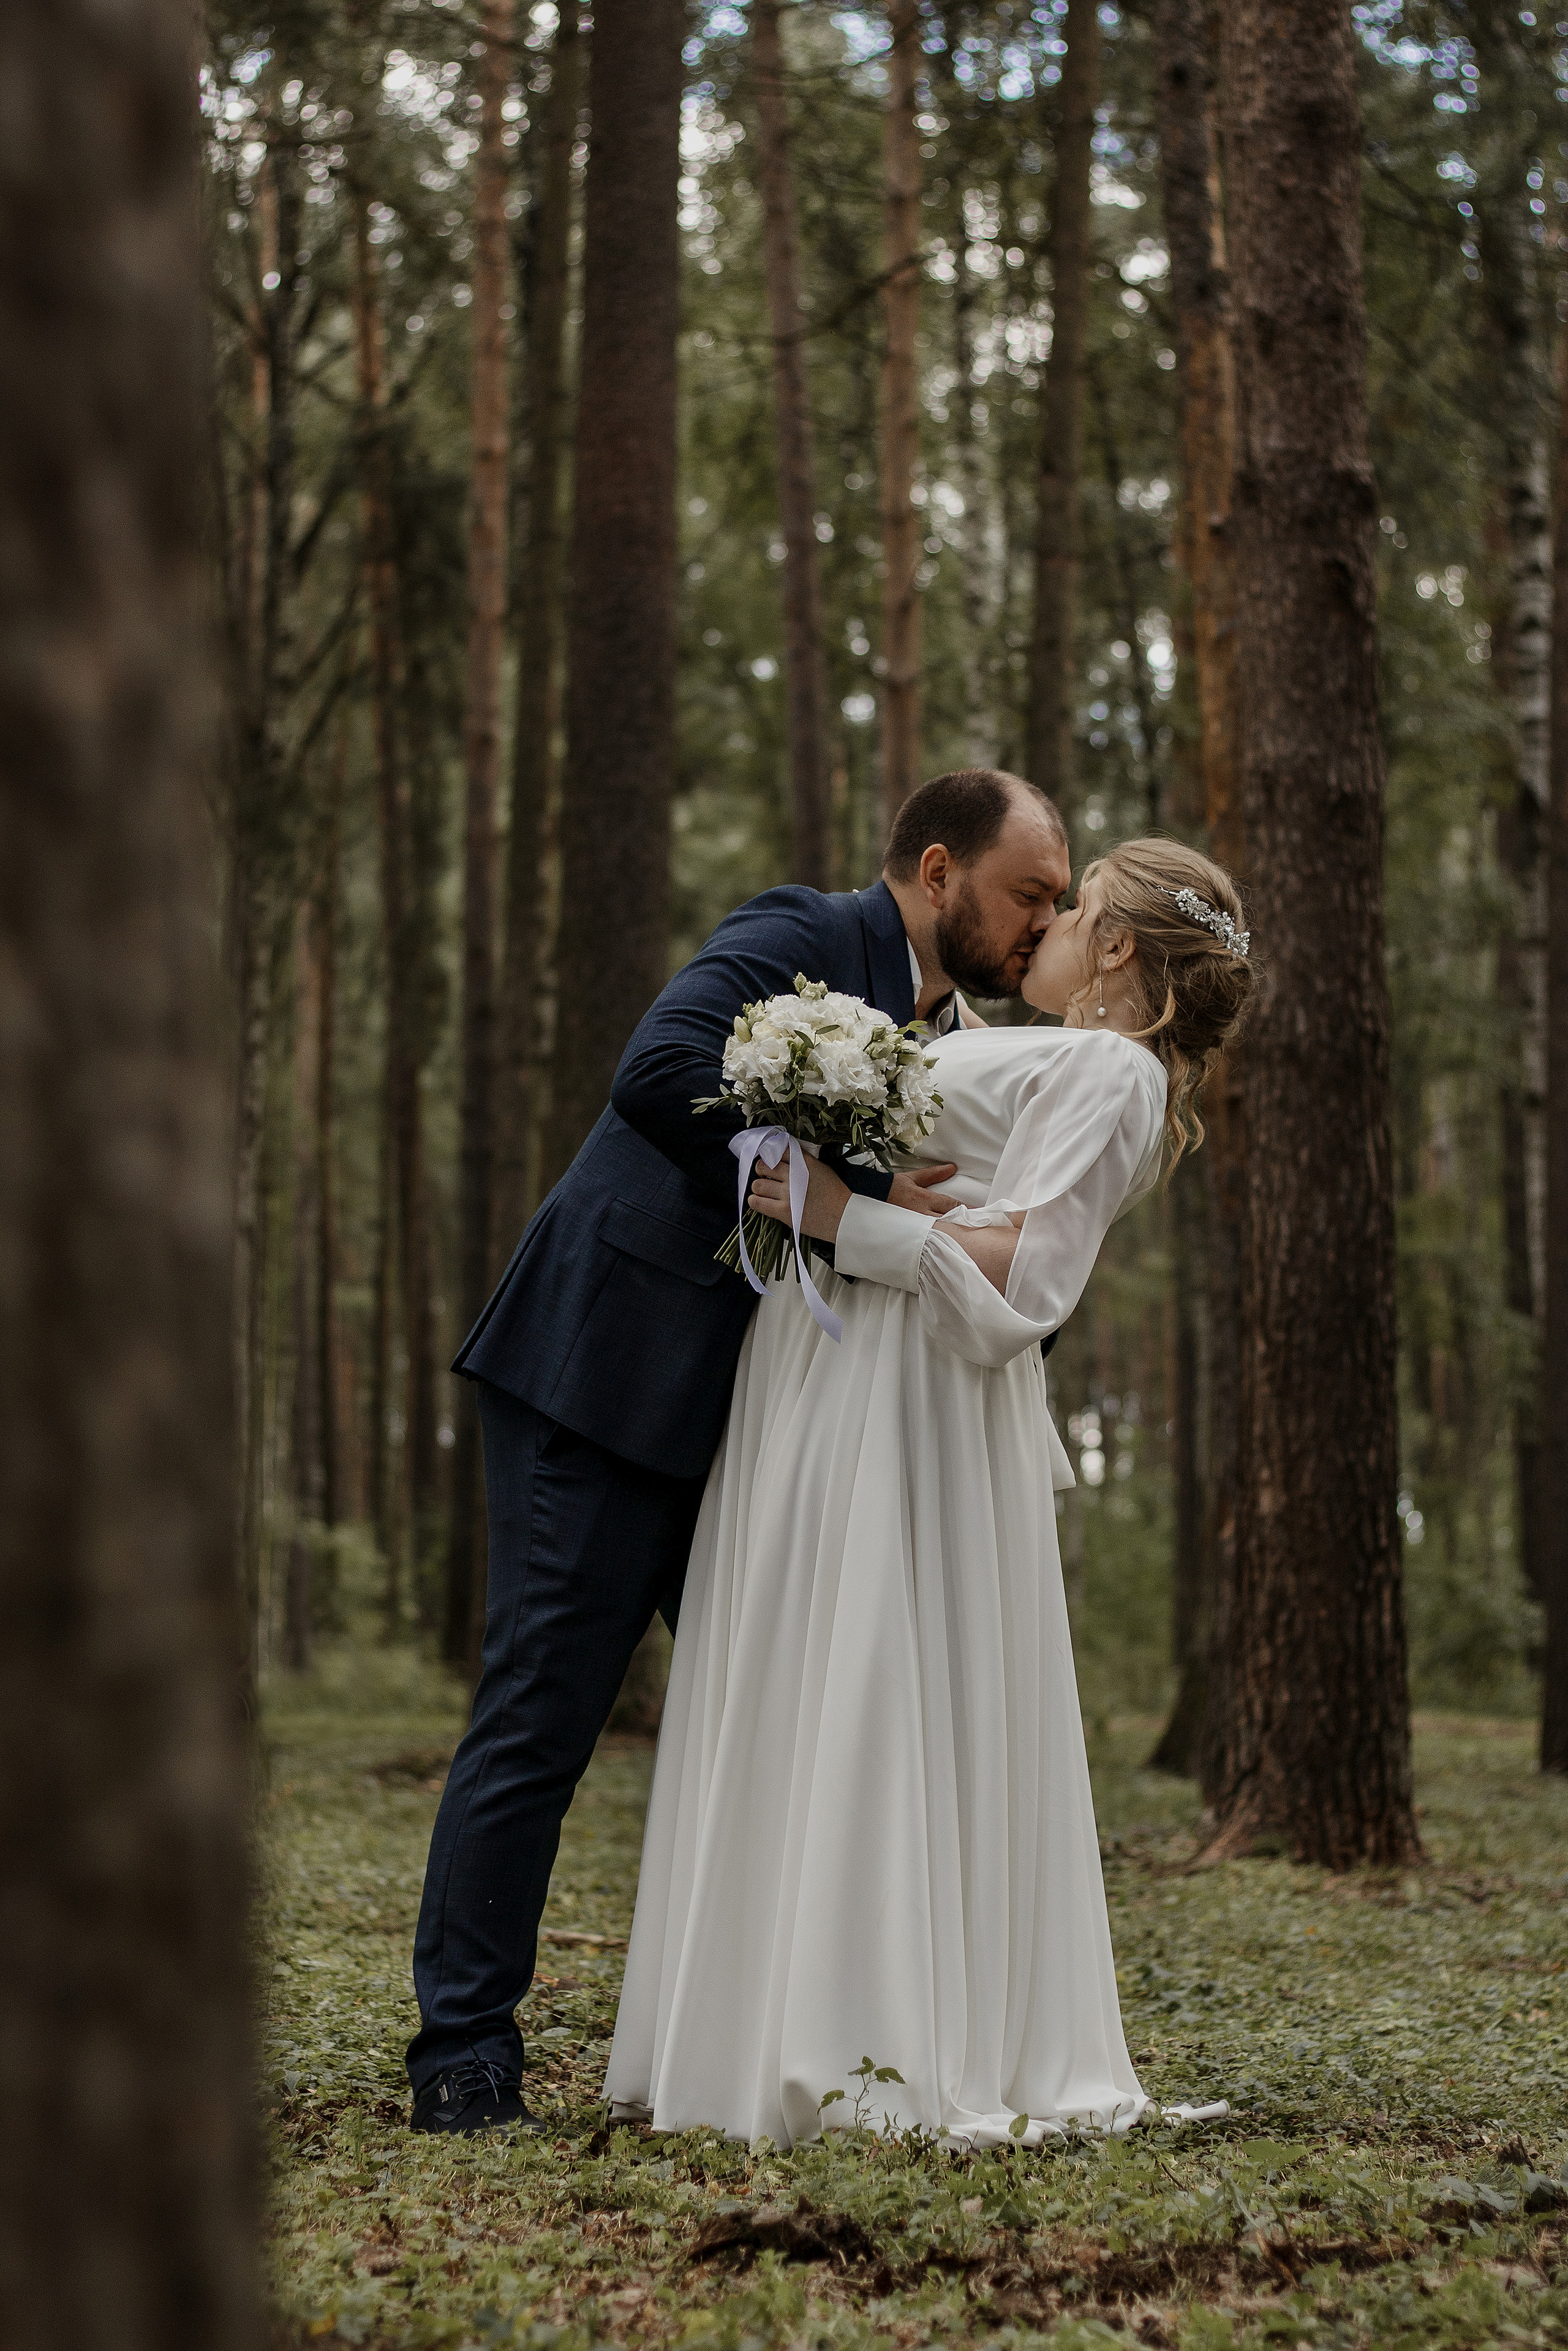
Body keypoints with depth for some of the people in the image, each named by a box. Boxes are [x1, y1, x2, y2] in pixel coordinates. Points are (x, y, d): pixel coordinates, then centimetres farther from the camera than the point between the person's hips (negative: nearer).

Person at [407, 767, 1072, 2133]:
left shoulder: (950, 1036, 16)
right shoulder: (803, 939, -10)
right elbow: (664, 1076, -27)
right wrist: (848, 1197, -24)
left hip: (745, 1418, 9)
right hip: (608, 1381, -9)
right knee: (541, 1716, -5)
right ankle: (465, 2055, 2)